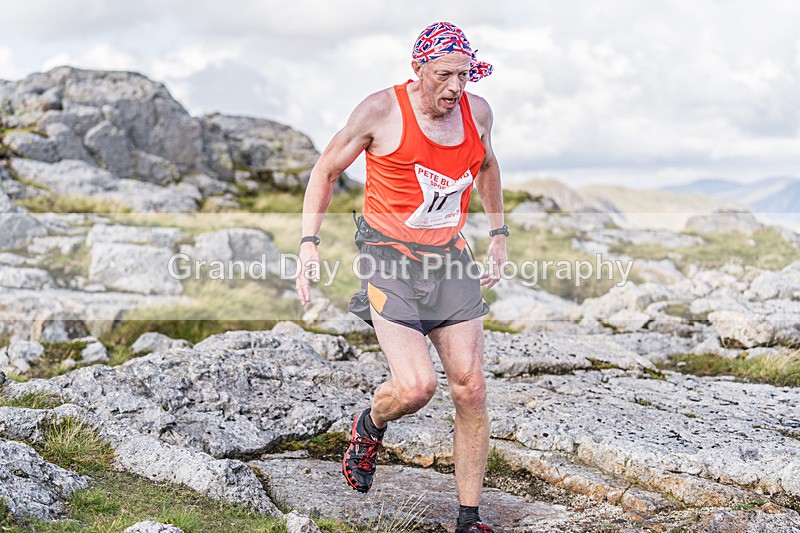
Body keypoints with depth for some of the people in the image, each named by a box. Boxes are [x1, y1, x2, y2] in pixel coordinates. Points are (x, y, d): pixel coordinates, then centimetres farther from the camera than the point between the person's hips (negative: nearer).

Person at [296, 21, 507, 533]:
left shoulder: (478, 111, 3)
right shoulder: (382, 110, -11)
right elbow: (326, 170, 1)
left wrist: (499, 234, 22)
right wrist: (309, 246, -6)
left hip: (450, 259, 5)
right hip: (391, 258, -4)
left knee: (471, 389, -2)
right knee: (415, 386, -19)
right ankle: (370, 426, 19)